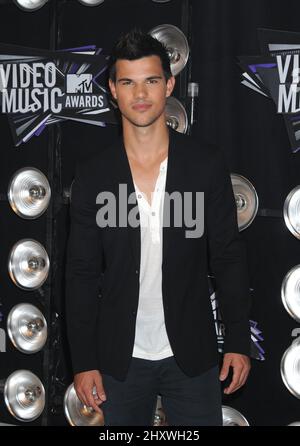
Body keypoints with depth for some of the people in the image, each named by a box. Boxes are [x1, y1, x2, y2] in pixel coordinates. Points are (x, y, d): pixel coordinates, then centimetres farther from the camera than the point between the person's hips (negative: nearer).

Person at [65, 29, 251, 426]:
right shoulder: (93, 175, -3)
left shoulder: (207, 163, -4)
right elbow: (82, 274, 0)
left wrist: (238, 342, -3)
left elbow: (228, 257, 0)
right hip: (120, 360, 1)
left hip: (191, 355, 0)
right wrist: (83, 362, -3)